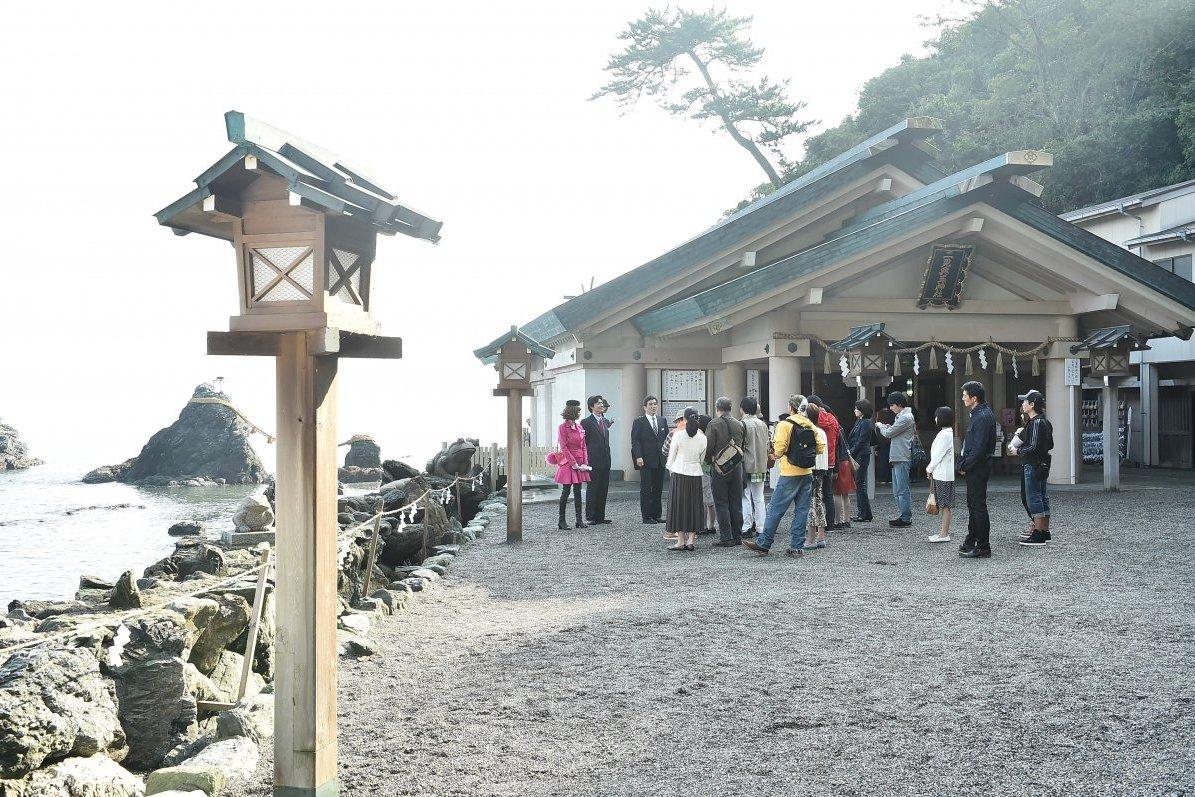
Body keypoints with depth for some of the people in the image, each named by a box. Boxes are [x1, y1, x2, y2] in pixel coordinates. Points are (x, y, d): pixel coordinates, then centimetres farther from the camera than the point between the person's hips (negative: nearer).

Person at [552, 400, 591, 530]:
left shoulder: (579, 427, 12)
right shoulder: (563, 428, -8)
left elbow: (583, 446, 12)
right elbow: (563, 448, -12)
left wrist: (585, 463, 1)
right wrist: (574, 463, -15)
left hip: (579, 463, 6)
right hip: (567, 463, -6)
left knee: (577, 492, 8)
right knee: (566, 492, -3)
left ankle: (579, 520, 10)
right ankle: (562, 521, 3)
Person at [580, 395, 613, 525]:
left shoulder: (605, 421, 14)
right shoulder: (586, 422, -7)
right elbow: (583, 442, -8)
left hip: (605, 461, 7)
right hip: (593, 461, -7)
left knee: (603, 489, 9)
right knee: (592, 489, -2)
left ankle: (600, 516, 16)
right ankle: (591, 517, 4)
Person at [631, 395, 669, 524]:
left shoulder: (662, 420, 13)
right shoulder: (639, 422, -2)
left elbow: (667, 439, 15)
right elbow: (635, 441, -7)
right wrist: (638, 457, -16)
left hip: (660, 460, 5)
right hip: (646, 461, -5)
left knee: (658, 489, 8)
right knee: (646, 489, -1)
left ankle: (656, 515, 15)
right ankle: (646, 516, 3)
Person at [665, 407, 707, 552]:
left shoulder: (678, 435, -9)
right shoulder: (702, 438, 0)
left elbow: (671, 456, -3)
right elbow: (702, 459, 8)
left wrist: (670, 470, 13)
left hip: (679, 474, -3)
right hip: (695, 474, 3)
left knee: (678, 505, 4)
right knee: (693, 506, 9)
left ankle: (681, 541, 3)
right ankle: (691, 540, 7)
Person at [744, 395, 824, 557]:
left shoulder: (785, 425, -9)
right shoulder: (811, 426, 7)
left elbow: (779, 449, -16)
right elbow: (820, 448, 7)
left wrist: (777, 455, 6)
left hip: (790, 474, -6)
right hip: (807, 473, 6)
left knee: (775, 509, 0)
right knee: (802, 510, 8)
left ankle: (763, 544, 3)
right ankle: (796, 546, 9)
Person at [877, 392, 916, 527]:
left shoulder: (906, 417, -13)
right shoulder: (901, 416, 19)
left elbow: (888, 433, -13)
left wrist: (881, 426, 5)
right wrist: (888, 427, 5)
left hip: (902, 458, -10)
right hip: (896, 458, 10)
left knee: (902, 489, -7)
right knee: (897, 491, 12)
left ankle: (906, 518, -4)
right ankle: (904, 516, 17)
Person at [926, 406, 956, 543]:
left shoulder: (946, 434, -17)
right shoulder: (945, 433, 15)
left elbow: (938, 454, -17)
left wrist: (929, 469, -6)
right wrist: (932, 469, 13)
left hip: (944, 475, -10)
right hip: (940, 473, 10)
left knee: (945, 504, -6)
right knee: (943, 504, 14)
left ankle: (944, 534, -4)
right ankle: (944, 530, 21)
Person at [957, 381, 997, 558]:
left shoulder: (983, 417, -19)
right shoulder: (978, 414, 14)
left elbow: (979, 448, -23)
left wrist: (965, 466, -15)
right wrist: (963, 463, 11)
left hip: (978, 469, -11)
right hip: (973, 469, 11)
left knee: (978, 507, -5)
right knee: (972, 504, 18)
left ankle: (983, 547, 1)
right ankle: (971, 541, 28)